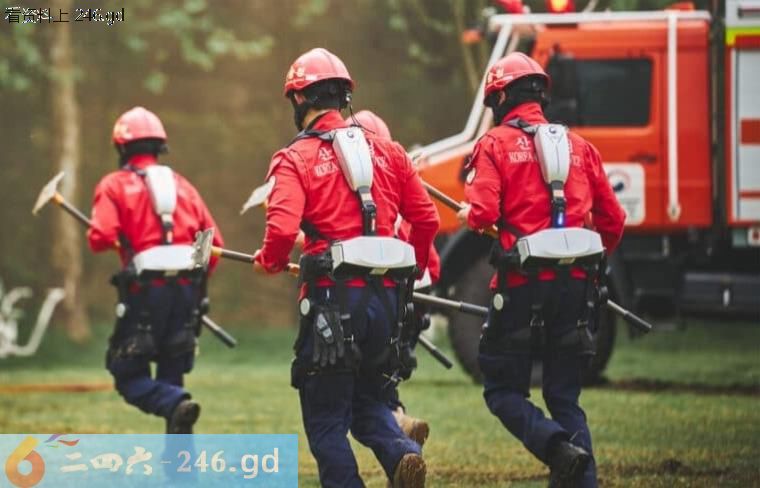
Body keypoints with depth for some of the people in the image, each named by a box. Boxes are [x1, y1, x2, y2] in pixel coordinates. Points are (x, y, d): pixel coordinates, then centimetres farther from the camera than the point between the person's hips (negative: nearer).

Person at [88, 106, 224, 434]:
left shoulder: (115, 185, 2)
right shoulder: (181, 185, 16)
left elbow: (101, 237, -12)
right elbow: (215, 242, 9)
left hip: (145, 288, -5)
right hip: (187, 288, 5)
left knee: (129, 376, 2)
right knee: (171, 378, 13)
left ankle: (176, 404, -27)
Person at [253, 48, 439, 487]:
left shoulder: (296, 159, -6)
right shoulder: (387, 152, 9)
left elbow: (282, 229, -17)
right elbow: (427, 219, 10)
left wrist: (269, 263, 4)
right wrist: (412, 270, 27)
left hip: (334, 297, -5)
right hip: (385, 295, 5)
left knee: (326, 417, 6)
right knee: (370, 401, 18)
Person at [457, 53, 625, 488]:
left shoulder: (496, 144, -2)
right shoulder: (579, 146, 12)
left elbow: (483, 214, -13)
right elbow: (613, 220, 14)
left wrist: (469, 216, 11)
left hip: (523, 285, -4)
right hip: (576, 286, 4)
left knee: (503, 390, 6)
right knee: (566, 397, 12)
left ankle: (560, 450, -19)